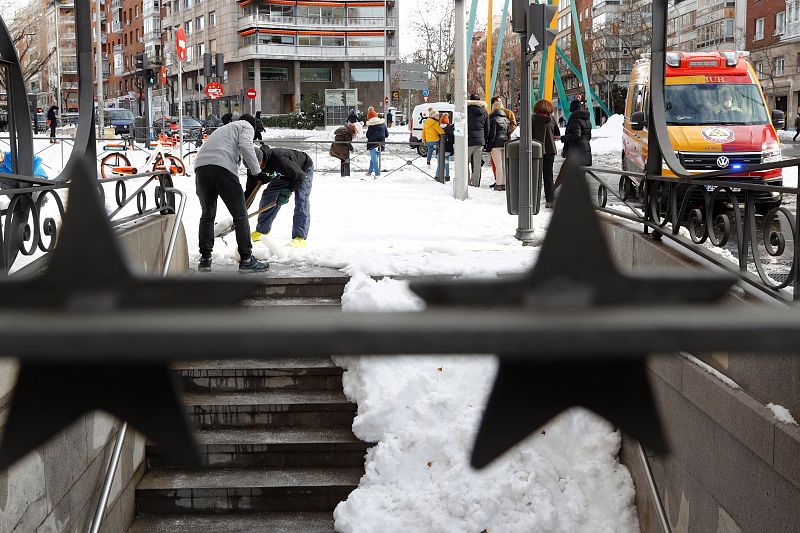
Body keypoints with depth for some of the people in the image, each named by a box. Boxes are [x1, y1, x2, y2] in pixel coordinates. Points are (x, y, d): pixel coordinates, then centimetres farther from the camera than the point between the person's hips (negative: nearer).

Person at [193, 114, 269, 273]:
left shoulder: (225, 129, 40)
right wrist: (256, 169, 5)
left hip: (200, 166, 7)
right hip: (222, 166, -7)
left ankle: (205, 260, 21)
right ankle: (246, 260, 5)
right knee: (240, 215, 3)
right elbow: (245, 146, -4)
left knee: (207, 215, 19)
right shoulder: (246, 126, 18)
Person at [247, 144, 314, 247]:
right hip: (284, 174, 7)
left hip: (303, 170, -7)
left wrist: (286, 191, -33)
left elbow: (299, 176, -35)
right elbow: (249, 191, -13)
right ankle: (261, 232, 15)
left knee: (301, 201, -22)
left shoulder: (279, 158, -44)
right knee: (267, 197, 0)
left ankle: (300, 237, -21)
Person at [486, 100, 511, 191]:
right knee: (504, 165, 9)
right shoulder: (506, 119, 13)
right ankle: (504, 184, 12)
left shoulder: (493, 119, -8)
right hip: (505, 145, 6)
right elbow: (508, 133, 16)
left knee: (498, 165, -6)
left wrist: (488, 148, -8)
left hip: (496, 145, -6)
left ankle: (498, 184, -6)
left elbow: (492, 135, -11)